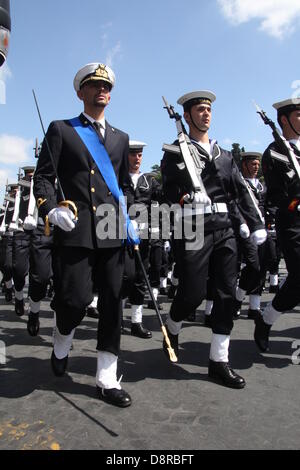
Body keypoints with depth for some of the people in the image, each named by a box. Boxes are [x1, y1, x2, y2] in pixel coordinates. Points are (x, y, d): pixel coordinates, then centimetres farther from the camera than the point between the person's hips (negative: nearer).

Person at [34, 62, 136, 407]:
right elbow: (42, 178, 3)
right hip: (74, 230, -3)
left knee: (112, 302, 2)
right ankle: (61, 344, 31)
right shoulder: (61, 130, 9)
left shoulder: (120, 138, 20)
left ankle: (107, 379, 15)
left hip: (112, 232, 4)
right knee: (76, 299, -5)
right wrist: (52, 210, -14)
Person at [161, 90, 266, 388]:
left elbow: (241, 191, 13)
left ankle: (219, 361, 14)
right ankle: (171, 329, 30)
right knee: (192, 293, -3)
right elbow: (170, 193, -4)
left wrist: (256, 224, 5)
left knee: (227, 294, 3)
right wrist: (187, 195, -24)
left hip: (224, 229, 5)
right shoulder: (175, 153, 5)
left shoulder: (223, 154, 19)